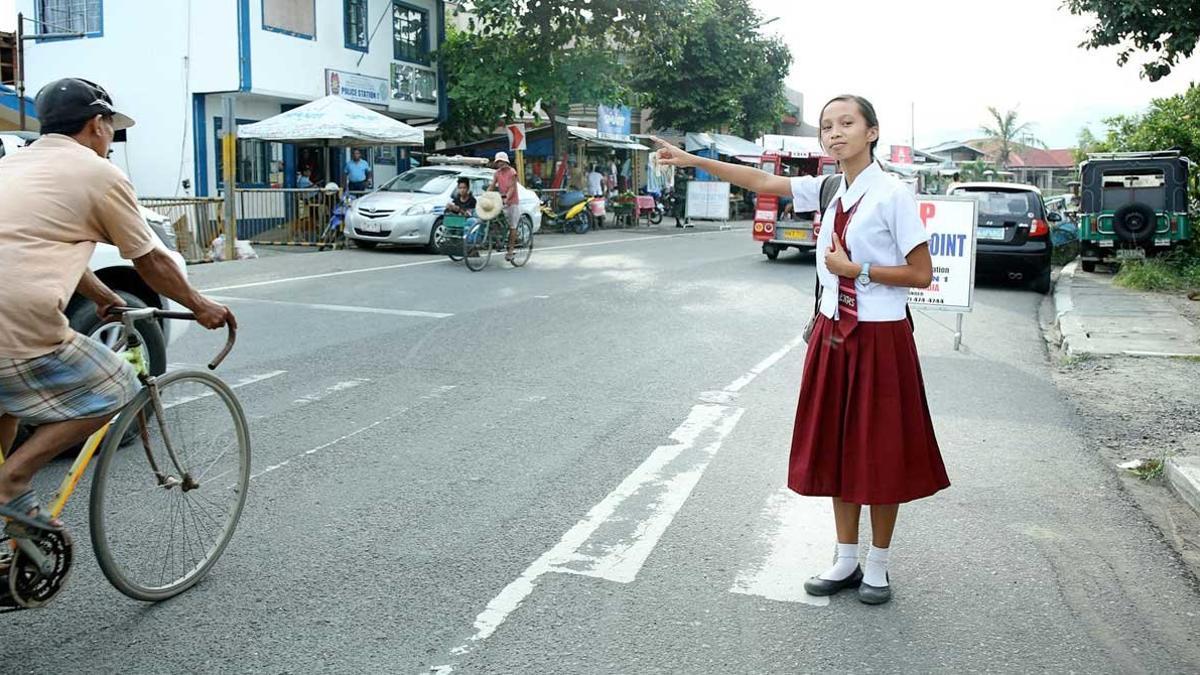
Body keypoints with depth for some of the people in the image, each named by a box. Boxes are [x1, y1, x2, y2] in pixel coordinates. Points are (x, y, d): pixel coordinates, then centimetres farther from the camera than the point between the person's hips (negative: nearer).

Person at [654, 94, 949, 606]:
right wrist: (693, 160, 6)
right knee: (837, 445, 12)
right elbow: (760, 182, 8)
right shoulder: (828, 190, 5)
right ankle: (846, 560, 27)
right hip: (833, 333, 6)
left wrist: (857, 270, -16)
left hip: (880, 337, -6)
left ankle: (877, 567, 22)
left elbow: (922, 275, -11)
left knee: (879, 451, 6)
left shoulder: (892, 195, -13)